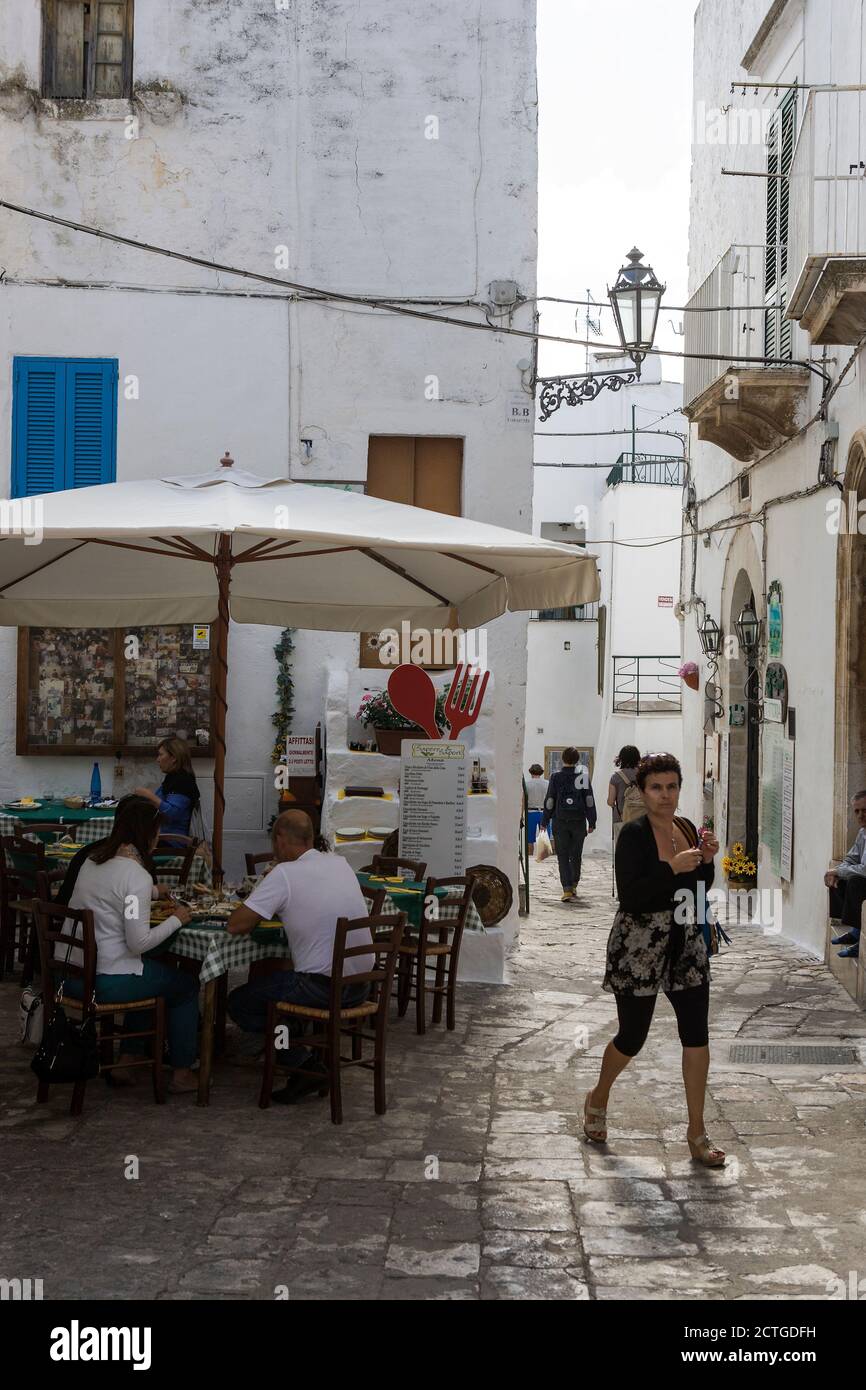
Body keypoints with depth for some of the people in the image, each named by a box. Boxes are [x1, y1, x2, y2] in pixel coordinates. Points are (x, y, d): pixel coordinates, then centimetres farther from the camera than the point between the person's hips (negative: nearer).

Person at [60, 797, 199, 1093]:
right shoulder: (137, 874, -19)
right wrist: (176, 920, -6)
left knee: (149, 979, 32)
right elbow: (138, 943, -20)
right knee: (186, 984, 15)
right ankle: (182, 1072, 21)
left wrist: (151, 892, 28)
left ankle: (127, 1059, 31)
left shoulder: (92, 860, 6)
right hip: (104, 981, -8)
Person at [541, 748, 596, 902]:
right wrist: (591, 822, 7)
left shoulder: (556, 777, -3)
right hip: (579, 821, 2)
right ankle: (573, 885, 27)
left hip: (560, 821, -2)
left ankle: (567, 890, -11)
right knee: (576, 855, 16)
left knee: (563, 857, 0)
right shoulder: (583, 776, 0)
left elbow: (549, 801, -1)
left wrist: (545, 821, 6)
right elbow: (590, 801, 1)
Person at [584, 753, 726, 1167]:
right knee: (632, 1038, 8)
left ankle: (696, 1133, 9)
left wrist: (707, 860, -3)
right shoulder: (634, 834, -14)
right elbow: (629, 896, -21)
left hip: (686, 945, 5)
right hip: (639, 947, -5)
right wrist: (673, 868, -26)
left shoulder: (687, 828, 6)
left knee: (696, 1035, -1)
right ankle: (597, 1099, 37)